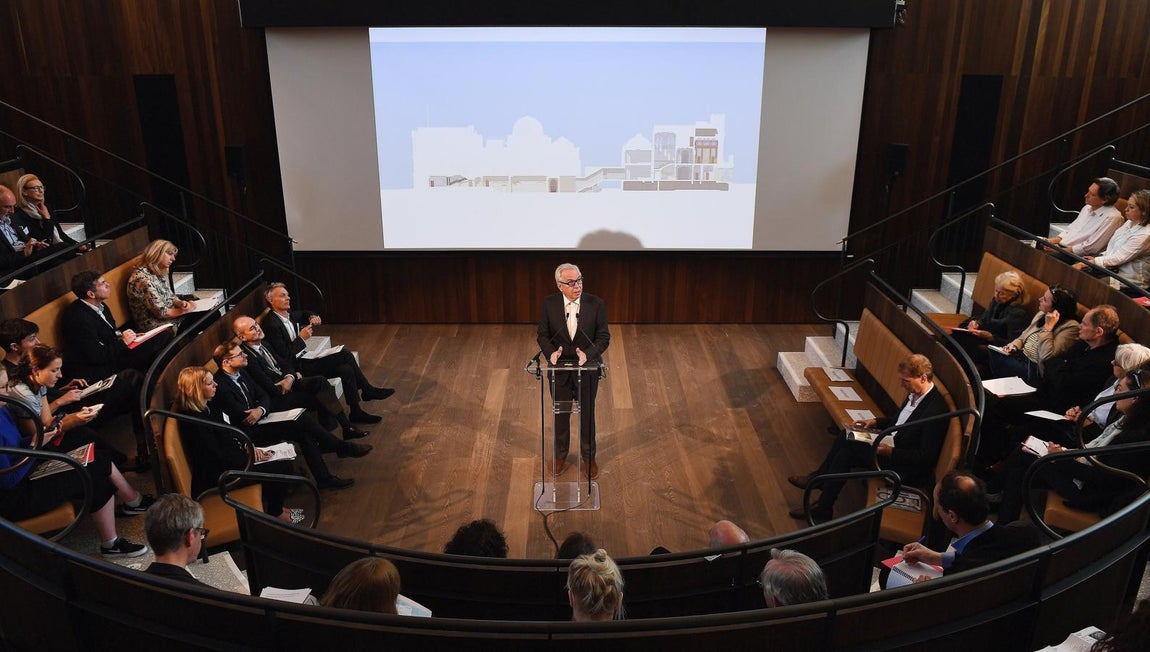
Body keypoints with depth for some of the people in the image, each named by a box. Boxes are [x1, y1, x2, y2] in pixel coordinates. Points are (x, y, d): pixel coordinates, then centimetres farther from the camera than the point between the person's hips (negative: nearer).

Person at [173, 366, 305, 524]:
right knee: (278, 469, -9)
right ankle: (275, 514, 13)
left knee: (285, 462, 1)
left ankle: (276, 507, 17)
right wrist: (250, 456, -12)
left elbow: (228, 432, 15)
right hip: (218, 475, -9)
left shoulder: (208, 407, 3)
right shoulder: (193, 421, -25)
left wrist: (247, 446, -2)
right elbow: (219, 458, -22)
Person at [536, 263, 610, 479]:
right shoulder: (549, 303, -10)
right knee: (560, 413, 18)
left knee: (587, 414, 14)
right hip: (559, 368, 1)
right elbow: (542, 334, -3)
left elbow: (604, 337, -10)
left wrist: (588, 354, -27)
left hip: (587, 368, -1)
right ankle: (560, 455, 39)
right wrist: (551, 352, -22)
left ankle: (589, 457, 35)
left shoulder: (596, 304, -13)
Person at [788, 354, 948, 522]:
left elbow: (926, 456, -23)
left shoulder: (935, 410, -26)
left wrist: (891, 452, -25)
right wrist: (876, 422, 6)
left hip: (908, 470, -9)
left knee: (848, 448, -15)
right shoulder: (914, 394, 2)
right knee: (845, 437, -2)